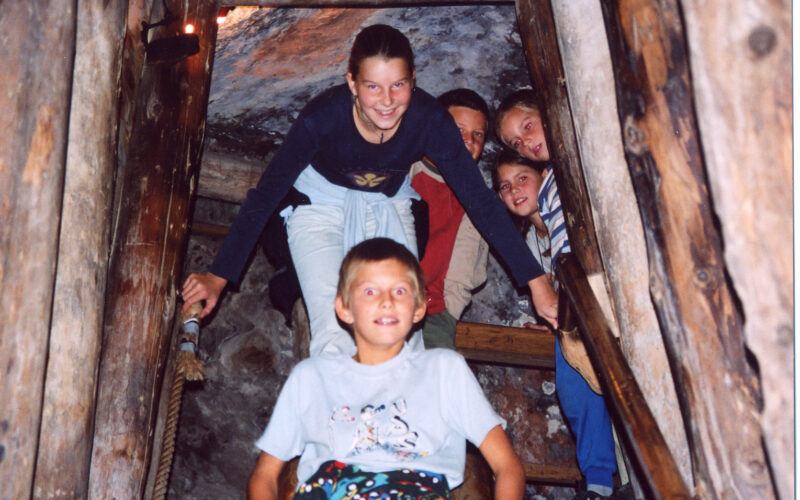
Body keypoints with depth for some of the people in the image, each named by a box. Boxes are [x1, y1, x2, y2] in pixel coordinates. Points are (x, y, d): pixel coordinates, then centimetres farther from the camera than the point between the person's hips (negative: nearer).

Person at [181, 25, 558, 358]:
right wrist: (217, 277, -24)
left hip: (389, 206, 2)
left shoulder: (429, 120, -26)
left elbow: (480, 200, -20)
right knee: (334, 334, -19)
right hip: (321, 203, -2)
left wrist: (538, 285, -21)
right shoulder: (324, 116, -31)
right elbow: (266, 194, -22)